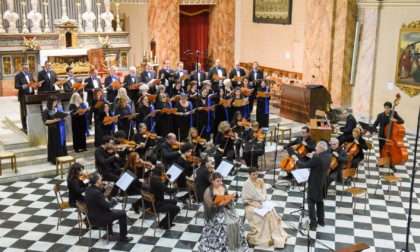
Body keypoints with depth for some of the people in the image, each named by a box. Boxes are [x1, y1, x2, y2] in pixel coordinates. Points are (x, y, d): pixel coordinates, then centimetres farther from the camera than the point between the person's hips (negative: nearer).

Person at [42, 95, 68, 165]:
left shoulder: (59, 108, 4)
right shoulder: (46, 111, -10)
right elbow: (45, 121, -13)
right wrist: (54, 120, -22)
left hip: (60, 128, 5)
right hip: (53, 129, -5)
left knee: (62, 143, 12)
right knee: (54, 144, 2)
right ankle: (54, 159, 11)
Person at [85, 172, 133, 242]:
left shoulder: (89, 189, 0)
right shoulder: (96, 192, -30)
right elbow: (107, 206, -22)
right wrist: (113, 200, -5)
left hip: (92, 216, 10)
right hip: (98, 219, -10)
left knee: (109, 211, 36)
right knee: (122, 213, 0)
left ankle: (110, 231, 48)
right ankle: (123, 237, 10)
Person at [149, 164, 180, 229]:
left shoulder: (153, 179, 1)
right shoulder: (157, 182, -29)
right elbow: (169, 191, -31)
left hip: (155, 202, 10)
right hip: (157, 205, -10)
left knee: (174, 201, 24)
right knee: (177, 208, -5)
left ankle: (168, 221, 30)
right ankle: (164, 224, 11)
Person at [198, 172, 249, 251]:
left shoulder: (223, 187, 6)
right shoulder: (208, 191, -12)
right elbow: (210, 206, -14)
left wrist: (228, 200, -8)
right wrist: (220, 204, -27)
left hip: (225, 209, 6)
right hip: (215, 212, -5)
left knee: (236, 220, -15)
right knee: (225, 224, -26)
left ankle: (236, 243, 0)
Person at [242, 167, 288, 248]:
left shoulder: (261, 181, 4)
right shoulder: (247, 184, -12)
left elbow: (264, 194, 8)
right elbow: (245, 199, -12)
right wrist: (255, 204, -22)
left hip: (262, 203, 5)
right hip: (251, 205, -5)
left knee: (272, 213, -21)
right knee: (263, 216, -29)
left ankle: (275, 236, -14)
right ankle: (264, 237, -20)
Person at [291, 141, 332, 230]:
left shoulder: (317, 158, -28)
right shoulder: (329, 156, -4)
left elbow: (304, 165, -21)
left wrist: (296, 159, -6)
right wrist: (314, 157, 11)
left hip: (314, 184, -8)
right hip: (322, 182, 8)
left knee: (311, 203, 3)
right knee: (320, 202, 23)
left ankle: (313, 224, 5)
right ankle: (321, 220, 34)